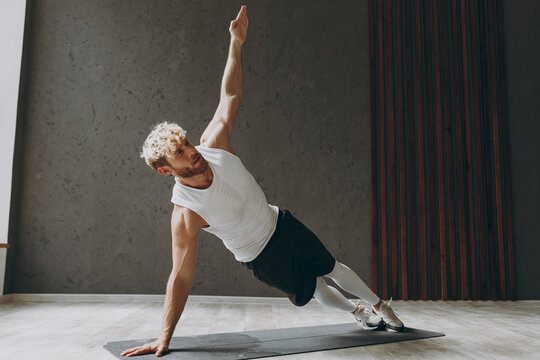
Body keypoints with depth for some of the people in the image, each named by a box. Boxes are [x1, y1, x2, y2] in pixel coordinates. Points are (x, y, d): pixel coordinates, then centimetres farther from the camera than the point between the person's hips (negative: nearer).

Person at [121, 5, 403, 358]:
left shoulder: (213, 145, -21)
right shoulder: (185, 214, -33)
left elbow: (230, 95, -11)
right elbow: (181, 276, -29)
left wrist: (236, 43, -16)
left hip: (282, 223, 4)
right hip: (262, 257, -4)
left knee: (331, 267, 19)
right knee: (311, 290, 16)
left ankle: (377, 305, 45)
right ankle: (357, 312, 48)